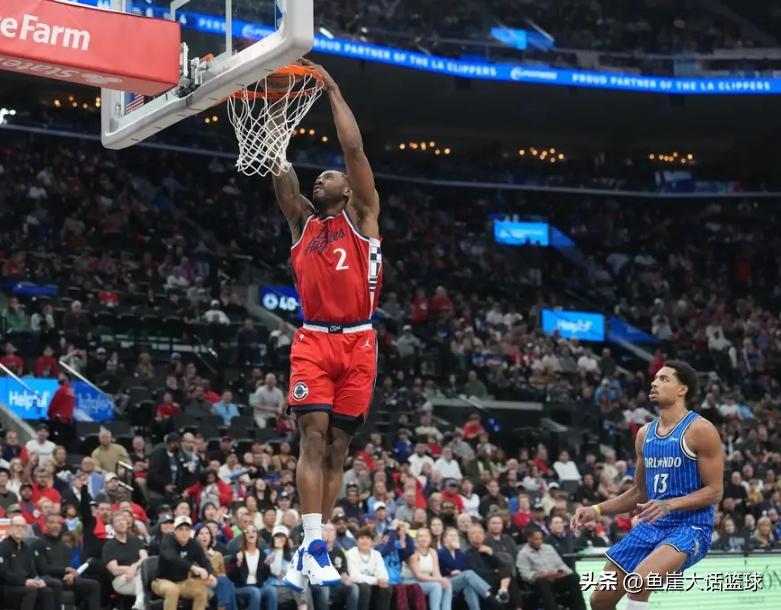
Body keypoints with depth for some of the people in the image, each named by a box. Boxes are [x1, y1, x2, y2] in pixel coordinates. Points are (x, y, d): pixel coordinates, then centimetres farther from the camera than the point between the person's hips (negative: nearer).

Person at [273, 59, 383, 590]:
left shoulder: (362, 216, 10)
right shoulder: (303, 220, 17)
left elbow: (354, 149, 0)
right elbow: (281, 170, 7)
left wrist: (333, 90, 3)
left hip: (358, 342, -1)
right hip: (314, 340, 1)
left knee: (338, 446, 2)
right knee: (314, 437, -13)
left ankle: (313, 548, 6)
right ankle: (314, 547, -17)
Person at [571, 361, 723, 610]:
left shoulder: (700, 430, -10)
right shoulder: (645, 433, 11)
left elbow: (714, 491, -13)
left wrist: (669, 504, -26)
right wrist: (597, 510, 8)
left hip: (690, 527, -7)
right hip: (651, 526, 8)